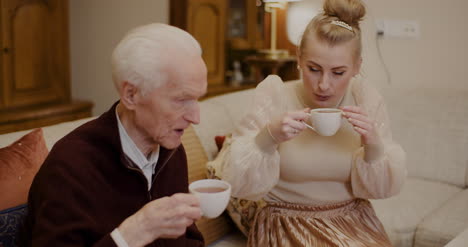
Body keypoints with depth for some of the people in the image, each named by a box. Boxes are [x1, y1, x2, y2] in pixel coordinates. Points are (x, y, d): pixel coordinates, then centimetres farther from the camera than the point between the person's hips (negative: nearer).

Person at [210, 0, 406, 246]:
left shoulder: (365, 97, -5)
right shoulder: (274, 96, -12)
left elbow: (386, 187, -2)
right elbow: (235, 182, -15)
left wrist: (374, 144, -21)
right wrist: (267, 138, -31)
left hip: (352, 224, 3)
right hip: (287, 226, -3)